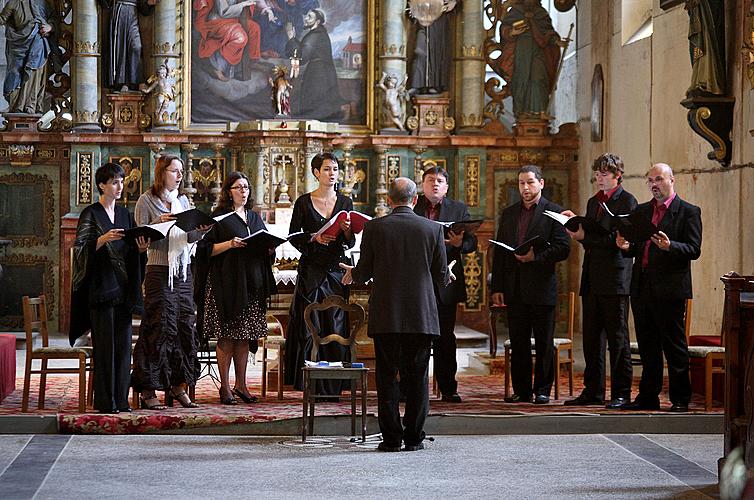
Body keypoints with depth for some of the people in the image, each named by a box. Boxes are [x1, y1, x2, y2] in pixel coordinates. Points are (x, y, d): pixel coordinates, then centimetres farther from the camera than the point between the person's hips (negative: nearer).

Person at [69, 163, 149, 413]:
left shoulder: (124, 214, 15)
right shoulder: (91, 214, -3)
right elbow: (81, 248, -10)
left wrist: (140, 247, -4)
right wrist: (103, 238, -25)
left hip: (123, 287, 6)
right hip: (101, 286, -6)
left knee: (123, 343, 4)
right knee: (105, 344, -7)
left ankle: (120, 398, 9)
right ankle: (104, 401, -4)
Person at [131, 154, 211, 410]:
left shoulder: (183, 201, 15)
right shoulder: (146, 200, -2)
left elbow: (189, 238, 9)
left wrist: (201, 230, -11)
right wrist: (159, 223, -23)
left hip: (183, 271, 6)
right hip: (159, 271, -6)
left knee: (185, 326, 4)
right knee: (158, 328, -7)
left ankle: (178, 386, 13)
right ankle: (148, 390, -2)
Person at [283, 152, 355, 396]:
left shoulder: (345, 202, 9)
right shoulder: (304, 202, 2)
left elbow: (350, 243, 5)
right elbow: (293, 237, 1)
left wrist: (347, 230, -16)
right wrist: (314, 238, -16)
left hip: (337, 271, 2)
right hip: (311, 271, -2)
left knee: (336, 328, 0)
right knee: (308, 328, -4)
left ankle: (333, 387, 3)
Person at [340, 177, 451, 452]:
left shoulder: (374, 227, -3)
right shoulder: (433, 229, -1)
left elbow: (364, 272, 1)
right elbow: (442, 277, 3)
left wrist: (353, 274, 24)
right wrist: (447, 277, 27)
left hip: (385, 316, -1)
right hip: (421, 316, 1)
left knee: (387, 377, 6)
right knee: (416, 378, 7)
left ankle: (391, 437, 6)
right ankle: (413, 437, 8)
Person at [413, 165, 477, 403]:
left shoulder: (459, 209, 10)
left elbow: (472, 242, 1)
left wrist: (460, 244, -20)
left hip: (445, 283, 1)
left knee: (445, 337, 4)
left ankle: (448, 388, 10)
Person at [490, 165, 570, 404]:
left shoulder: (554, 212, 0)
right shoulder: (508, 213, 14)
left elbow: (563, 248, -7)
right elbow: (499, 252, 13)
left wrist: (536, 256, -19)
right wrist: (497, 287, 7)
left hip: (542, 287, -4)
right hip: (515, 289, 4)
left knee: (544, 343, 2)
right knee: (518, 342, 6)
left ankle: (542, 390, 8)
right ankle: (521, 390, 12)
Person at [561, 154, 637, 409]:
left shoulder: (627, 201, -6)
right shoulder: (593, 202, 19)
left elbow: (621, 239, -15)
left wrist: (586, 237, -16)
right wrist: (577, 228, 3)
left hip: (615, 278, -8)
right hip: (592, 279, 8)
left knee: (617, 338, -3)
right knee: (591, 338, 9)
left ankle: (621, 393, 2)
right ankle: (593, 390, 16)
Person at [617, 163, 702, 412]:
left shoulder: (688, 212, -2)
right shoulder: (641, 210, 17)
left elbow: (694, 250, -9)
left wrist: (669, 246, -25)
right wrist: (626, 246, -4)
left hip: (670, 289, -6)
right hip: (642, 288, 6)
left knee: (674, 347, -1)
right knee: (647, 346, 11)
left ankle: (680, 399, 5)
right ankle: (648, 396, 18)